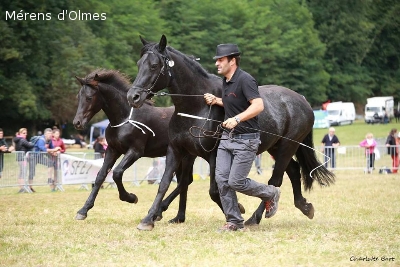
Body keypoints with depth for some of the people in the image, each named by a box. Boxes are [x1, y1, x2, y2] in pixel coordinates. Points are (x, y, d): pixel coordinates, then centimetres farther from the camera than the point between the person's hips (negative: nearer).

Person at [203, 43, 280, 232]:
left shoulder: (245, 80, -17)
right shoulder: (225, 82, 11)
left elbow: (258, 105, -27)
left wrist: (237, 119, -35)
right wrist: (216, 101, 10)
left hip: (246, 139, -9)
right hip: (227, 138, 9)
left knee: (236, 182, -9)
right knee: (221, 179, -1)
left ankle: (270, 194, 17)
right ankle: (234, 221, 8)